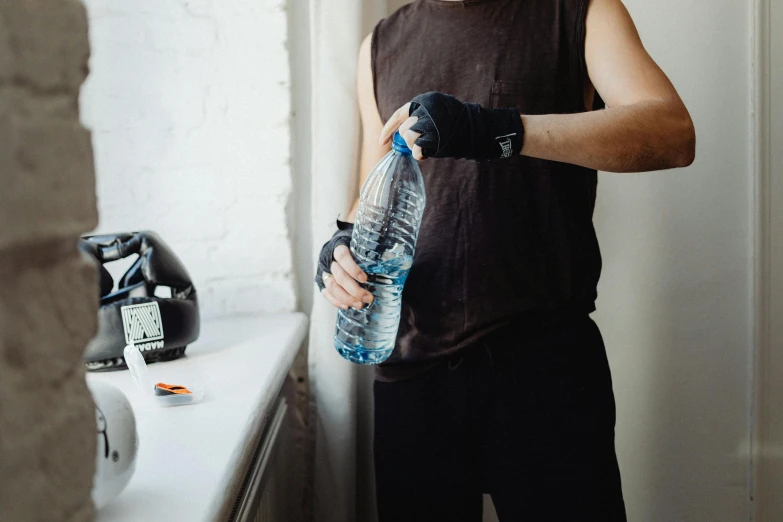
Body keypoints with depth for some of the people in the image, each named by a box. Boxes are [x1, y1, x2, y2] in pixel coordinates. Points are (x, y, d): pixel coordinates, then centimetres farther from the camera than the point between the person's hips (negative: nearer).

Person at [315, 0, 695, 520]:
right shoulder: (383, 44, 15)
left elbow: (673, 132, -14)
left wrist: (499, 129, -26)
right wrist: (347, 244, -4)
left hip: (544, 357, -3)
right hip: (415, 363, 3)